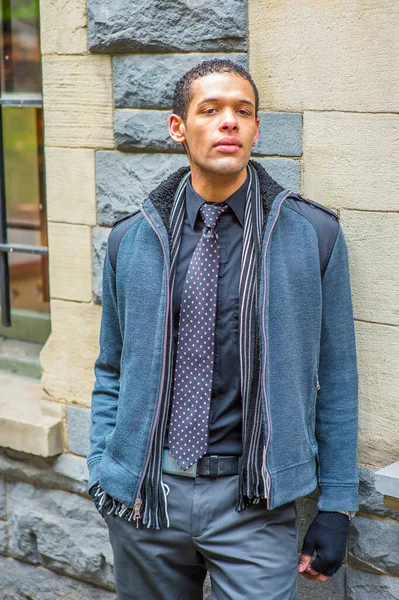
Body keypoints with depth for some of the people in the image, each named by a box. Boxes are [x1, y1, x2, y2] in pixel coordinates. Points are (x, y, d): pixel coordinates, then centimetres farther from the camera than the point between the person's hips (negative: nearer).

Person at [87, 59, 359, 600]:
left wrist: (336, 507, 0)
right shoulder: (131, 240, 3)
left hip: (252, 499, -2)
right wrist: (103, 475, 2)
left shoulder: (314, 235, -3)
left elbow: (335, 379, 1)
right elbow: (113, 373, 12)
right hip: (145, 491, 2)